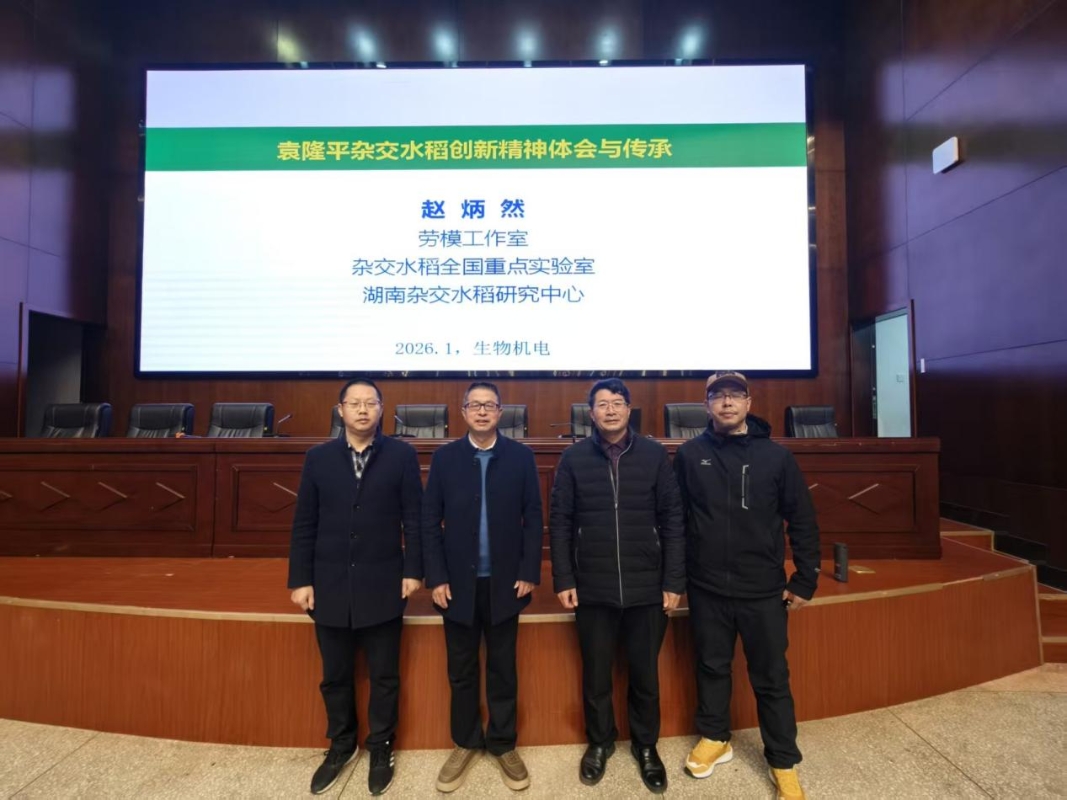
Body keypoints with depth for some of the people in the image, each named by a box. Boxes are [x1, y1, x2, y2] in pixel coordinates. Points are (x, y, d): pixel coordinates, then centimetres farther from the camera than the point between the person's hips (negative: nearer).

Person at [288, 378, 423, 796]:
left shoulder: (402, 455, -5)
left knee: (384, 675, 13)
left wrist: (413, 570, -7)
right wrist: (300, 580, 0)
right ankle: (341, 744, 41)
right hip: (330, 585, 2)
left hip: (382, 584, -2)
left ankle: (381, 747, 35)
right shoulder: (318, 457, 1)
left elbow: (413, 517, -4)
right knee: (335, 676, 18)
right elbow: (304, 524, 3)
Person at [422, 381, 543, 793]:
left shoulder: (521, 457, -2)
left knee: (502, 668, 14)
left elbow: (533, 518, -2)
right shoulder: (445, 457, -1)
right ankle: (465, 743, 34)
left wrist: (528, 573, -7)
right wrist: (436, 578, -6)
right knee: (461, 670, 15)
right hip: (459, 582, 1)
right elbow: (430, 522, -2)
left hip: (504, 581, 0)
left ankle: (503, 744, 32)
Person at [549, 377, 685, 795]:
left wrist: (674, 581, -3)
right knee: (596, 674, 16)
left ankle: (646, 746, 40)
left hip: (647, 588, 0)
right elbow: (560, 522, 0)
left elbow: (672, 521, -1)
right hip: (593, 589, 0)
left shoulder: (655, 455, -3)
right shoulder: (573, 458, -3)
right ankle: (600, 741, 41)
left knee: (645, 674, 16)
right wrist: (563, 580, -3)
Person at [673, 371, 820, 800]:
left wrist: (804, 581, 0)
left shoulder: (776, 455, -5)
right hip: (707, 589, 1)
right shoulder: (690, 455, -4)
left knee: (771, 678, 12)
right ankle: (714, 738, 40)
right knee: (712, 668, 18)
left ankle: (784, 763, 32)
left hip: (764, 591, 0)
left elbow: (803, 521, 0)